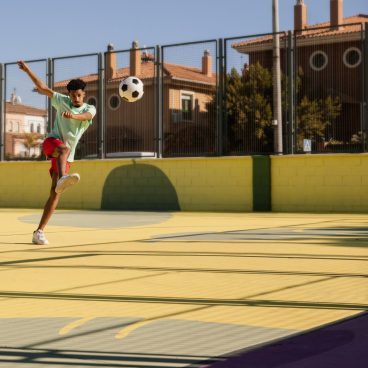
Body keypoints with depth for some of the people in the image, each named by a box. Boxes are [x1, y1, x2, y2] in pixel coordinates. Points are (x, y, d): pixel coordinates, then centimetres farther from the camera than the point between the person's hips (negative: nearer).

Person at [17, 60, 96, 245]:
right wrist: (27, 70, -2)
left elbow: (86, 116, -21)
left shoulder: (90, 109, 3)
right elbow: (42, 87, 5)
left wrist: (74, 116, -44)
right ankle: (62, 179, -72)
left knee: (55, 194, -4)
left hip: (67, 156, 2)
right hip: (52, 142, -2)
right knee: (64, 148, -40)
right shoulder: (62, 101, 7)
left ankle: (39, 232, 0)